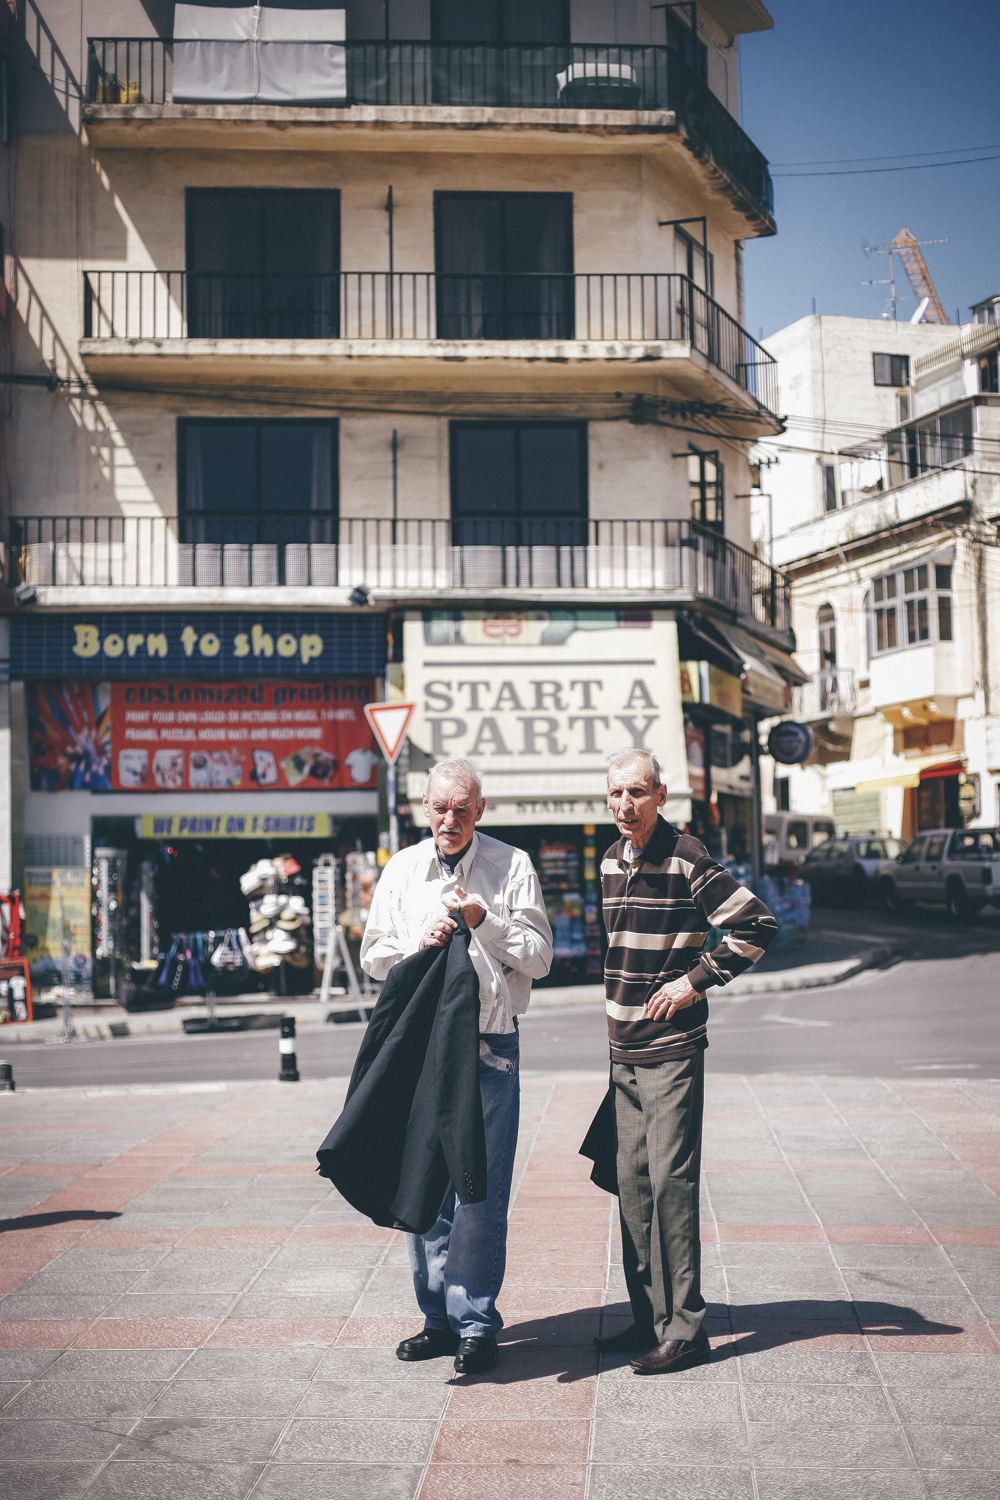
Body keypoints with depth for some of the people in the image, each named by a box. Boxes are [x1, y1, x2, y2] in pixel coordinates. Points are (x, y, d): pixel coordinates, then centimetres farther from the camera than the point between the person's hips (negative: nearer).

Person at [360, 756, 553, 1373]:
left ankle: (476, 1323, 4)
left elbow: (539, 957, 0)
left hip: (490, 1047, -3)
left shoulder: (512, 866, 3)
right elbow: (375, 955, 13)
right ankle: (440, 1318, 17)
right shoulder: (402, 869, 11)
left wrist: (484, 921, -13)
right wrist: (419, 942, -7)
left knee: (481, 1189, -5)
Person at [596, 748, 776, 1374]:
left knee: (671, 1182, -7)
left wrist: (697, 981, -14)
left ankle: (686, 1328, 0)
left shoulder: (687, 859, -12)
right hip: (625, 1051, 7)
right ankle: (649, 1317, 19)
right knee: (633, 1185, 10)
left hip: (674, 1050, -7)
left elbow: (759, 924, -13)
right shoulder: (612, 863, 11)